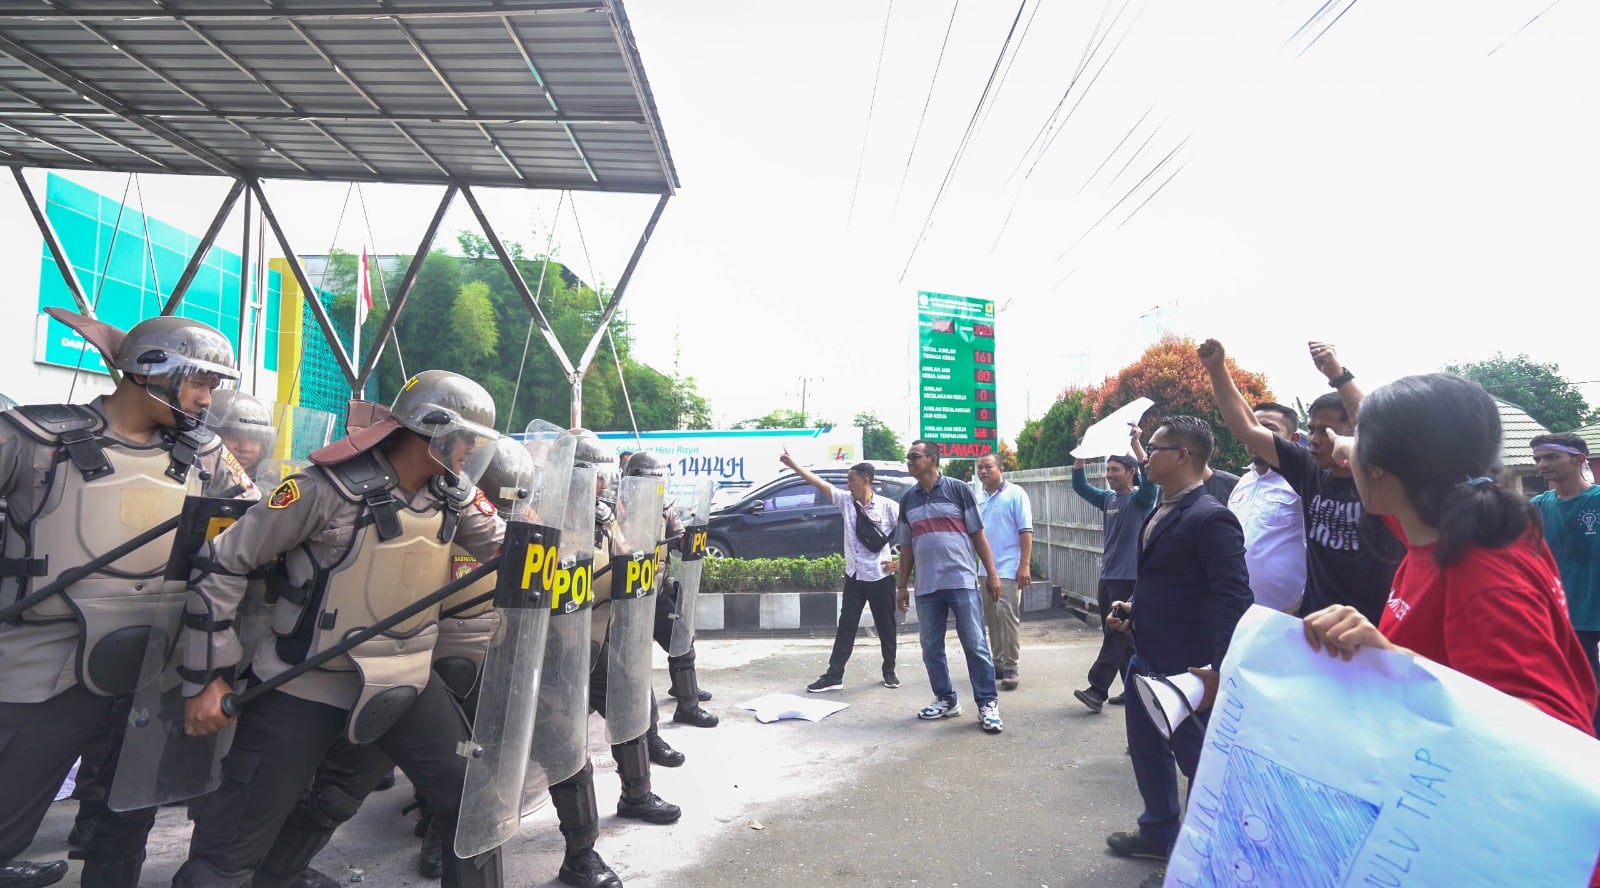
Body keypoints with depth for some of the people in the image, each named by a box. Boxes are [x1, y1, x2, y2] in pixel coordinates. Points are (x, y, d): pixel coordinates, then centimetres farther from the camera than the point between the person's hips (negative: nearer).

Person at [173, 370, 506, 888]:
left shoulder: (453, 497, -1)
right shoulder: (331, 488, -19)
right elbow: (223, 564, -12)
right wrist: (208, 679, -10)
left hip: (403, 681, 5)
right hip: (304, 686, -5)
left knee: (473, 800, 7)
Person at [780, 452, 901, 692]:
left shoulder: (887, 506, -9)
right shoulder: (845, 501, 0)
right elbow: (819, 482, -4)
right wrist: (792, 464, -9)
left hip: (881, 577, -3)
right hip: (855, 577, 3)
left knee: (886, 627, 11)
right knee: (846, 627, 5)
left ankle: (889, 672, 28)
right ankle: (834, 675, 9)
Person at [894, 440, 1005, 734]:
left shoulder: (958, 490, -1)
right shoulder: (907, 500, 11)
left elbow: (978, 534, 1)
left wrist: (992, 573, -3)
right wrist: (902, 585, 14)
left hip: (962, 581, -4)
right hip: (926, 587, 4)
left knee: (975, 645, 0)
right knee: (931, 648, 9)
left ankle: (987, 703, 11)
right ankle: (946, 699, 24)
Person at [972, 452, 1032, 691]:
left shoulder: (1015, 494, -6)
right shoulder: (977, 497, 11)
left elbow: (1026, 531, -10)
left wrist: (1024, 565, -16)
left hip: (1008, 568, -6)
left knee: (1007, 615, -8)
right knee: (992, 617, 12)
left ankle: (1011, 667, 0)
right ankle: (998, 662, 22)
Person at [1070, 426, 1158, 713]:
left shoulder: (1141, 499, -6)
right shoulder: (1108, 498, 12)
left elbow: (1150, 480, -25)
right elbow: (1080, 486, 14)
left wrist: (1135, 444, -30)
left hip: (1129, 579, -7)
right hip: (1107, 577, 7)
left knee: (1116, 635, -7)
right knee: (1122, 636, 11)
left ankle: (1098, 690, -8)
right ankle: (1133, 687, 20)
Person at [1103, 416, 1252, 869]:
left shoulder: (1210, 517, -20)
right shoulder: (1160, 512, 8)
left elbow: (1235, 598, -24)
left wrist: (1215, 667, -26)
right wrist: (1133, 609, 4)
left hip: (1185, 666, -9)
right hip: (1147, 658, 9)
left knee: (1201, 759, 10)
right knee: (1147, 748, 22)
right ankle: (1159, 831, 41)